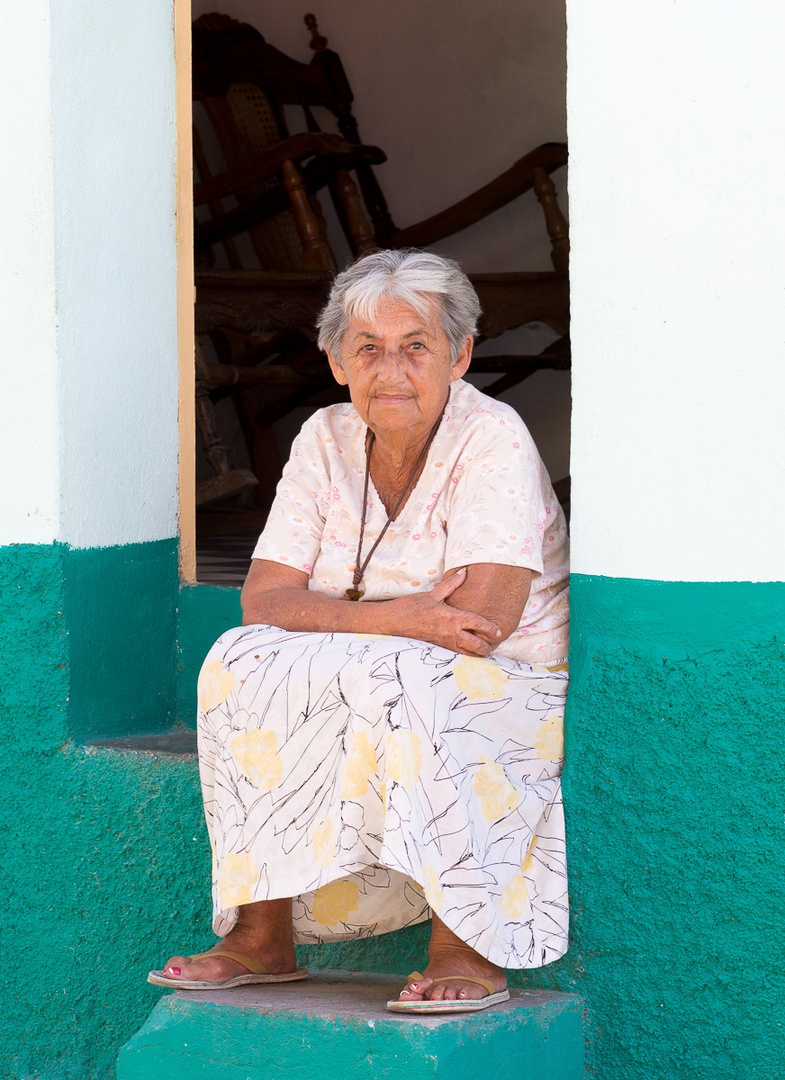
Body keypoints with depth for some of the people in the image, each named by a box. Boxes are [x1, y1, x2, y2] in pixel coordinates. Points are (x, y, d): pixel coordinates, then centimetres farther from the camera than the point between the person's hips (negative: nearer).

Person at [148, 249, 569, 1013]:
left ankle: (469, 949, -26)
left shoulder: (491, 440, -14)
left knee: (394, 679, -35)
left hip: (513, 695, -5)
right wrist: (392, 617, -24)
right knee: (241, 660, -20)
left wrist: (335, 617, -14)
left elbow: (480, 623, -24)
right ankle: (263, 934, -15)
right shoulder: (326, 441, 2)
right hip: (362, 700, 5)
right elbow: (263, 599, -7)